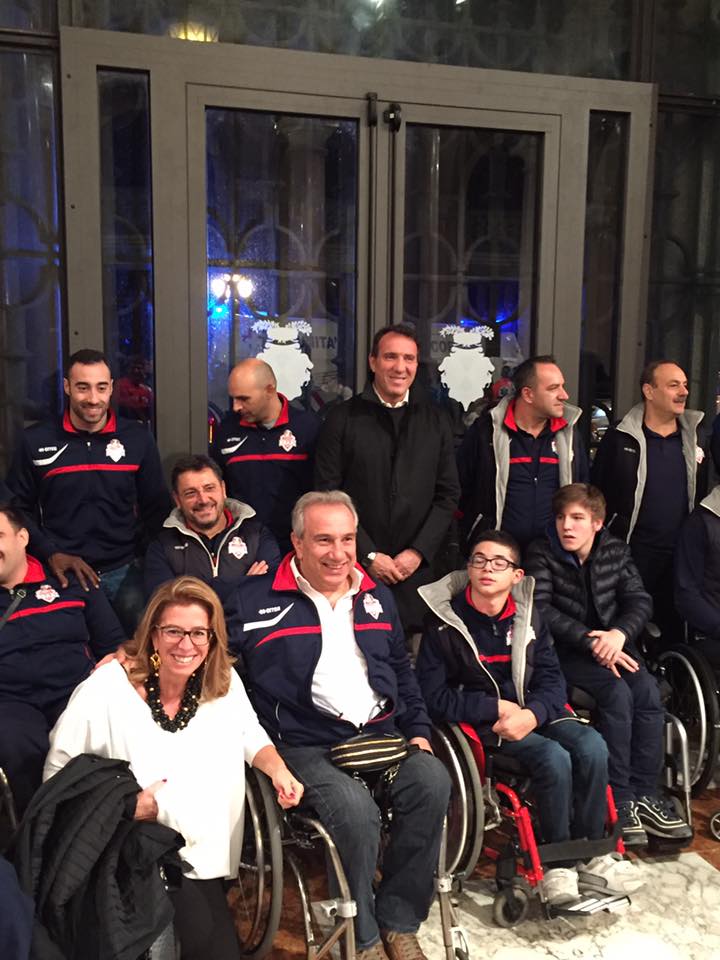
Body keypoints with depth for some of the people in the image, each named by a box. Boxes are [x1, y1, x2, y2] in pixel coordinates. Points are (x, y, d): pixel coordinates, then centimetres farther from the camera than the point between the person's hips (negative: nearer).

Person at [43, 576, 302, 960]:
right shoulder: (107, 689, -15)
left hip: (202, 854, 5)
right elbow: (59, 774, -8)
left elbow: (250, 737, 12)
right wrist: (127, 806, -18)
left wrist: (277, 769, -9)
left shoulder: (225, 683, -1)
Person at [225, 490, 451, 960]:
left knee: (432, 781, -24)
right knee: (357, 810, -31)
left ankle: (398, 922, -6)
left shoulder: (377, 596, 18)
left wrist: (418, 730, 15)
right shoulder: (255, 600, 2)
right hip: (307, 745, -4)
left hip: (382, 734, 5)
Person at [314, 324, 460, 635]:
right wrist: (368, 555, -8)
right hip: (357, 568, -2)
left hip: (420, 568, 2)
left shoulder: (435, 422, 9)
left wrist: (418, 552, -4)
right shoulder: (342, 419, 0)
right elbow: (329, 495, -3)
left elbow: (448, 495, 7)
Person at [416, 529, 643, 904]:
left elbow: (551, 677, 4)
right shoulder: (444, 623, -9)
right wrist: (498, 708, -15)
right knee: (554, 757, -26)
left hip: (532, 712, 5)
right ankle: (559, 861, -7)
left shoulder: (528, 617, 5)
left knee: (591, 746, -20)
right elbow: (433, 697, -11)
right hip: (481, 723, -4)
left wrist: (531, 714, -17)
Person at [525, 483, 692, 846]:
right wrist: (590, 641, -24)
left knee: (648, 691, -23)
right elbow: (541, 610, -16)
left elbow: (640, 599, 1)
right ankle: (619, 799, -18)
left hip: (612, 644, 4)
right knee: (617, 693, -28)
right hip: (565, 652, -4)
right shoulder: (542, 553, -7)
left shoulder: (615, 550, 6)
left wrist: (619, 633, -20)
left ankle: (644, 793, -12)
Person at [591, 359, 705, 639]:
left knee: (675, 627, 12)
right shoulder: (620, 439, -3)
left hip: (681, 556, 3)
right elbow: (597, 495, -2)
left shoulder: (696, 435, 6)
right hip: (631, 554, -3)